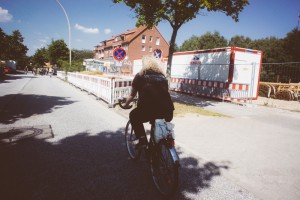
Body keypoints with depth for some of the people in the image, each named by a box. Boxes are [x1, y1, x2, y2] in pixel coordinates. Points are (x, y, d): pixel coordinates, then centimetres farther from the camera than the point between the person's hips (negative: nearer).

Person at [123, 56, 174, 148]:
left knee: (133, 116, 24)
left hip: (149, 109, -4)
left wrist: (126, 104, 40)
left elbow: (132, 95, 21)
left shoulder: (140, 76, 14)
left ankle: (142, 139, 11)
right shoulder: (163, 77, 22)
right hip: (168, 112, 4)